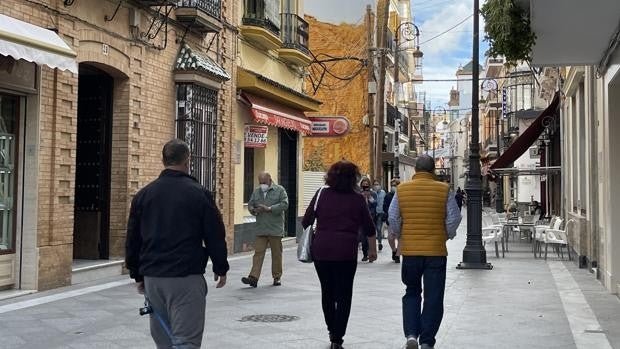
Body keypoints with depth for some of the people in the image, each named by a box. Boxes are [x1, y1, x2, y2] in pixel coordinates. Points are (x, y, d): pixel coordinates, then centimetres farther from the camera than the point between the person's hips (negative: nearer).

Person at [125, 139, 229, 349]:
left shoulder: (143, 194, 8)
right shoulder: (198, 193, -5)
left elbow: (132, 239, 12)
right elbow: (215, 236, -2)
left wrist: (137, 275, 20)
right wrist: (220, 269, 11)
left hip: (152, 278, 5)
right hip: (186, 277, -5)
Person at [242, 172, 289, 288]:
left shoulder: (280, 190, 0)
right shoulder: (256, 192, 14)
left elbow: (284, 204, -10)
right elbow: (250, 204, 18)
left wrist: (269, 208, -19)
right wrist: (254, 210, -6)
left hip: (275, 229, -3)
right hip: (261, 229, 3)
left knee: (276, 254, 5)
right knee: (258, 253, -3)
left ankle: (277, 277, 17)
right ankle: (253, 277, -7)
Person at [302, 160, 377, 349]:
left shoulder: (322, 194, 3)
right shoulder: (358, 199, 1)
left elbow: (306, 222, 4)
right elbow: (369, 228, 7)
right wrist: (372, 249, 20)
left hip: (321, 250, 2)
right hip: (346, 252, -2)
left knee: (327, 291, 18)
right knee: (344, 295, 6)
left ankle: (332, 330, 30)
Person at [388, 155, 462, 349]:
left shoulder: (402, 190, -1)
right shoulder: (444, 190, -4)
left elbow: (393, 218, -1)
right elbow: (454, 218, -5)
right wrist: (447, 236, 12)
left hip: (410, 251, 2)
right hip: (436, 251, -1)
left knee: (412, 293, 18)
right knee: (433, 298, 8)